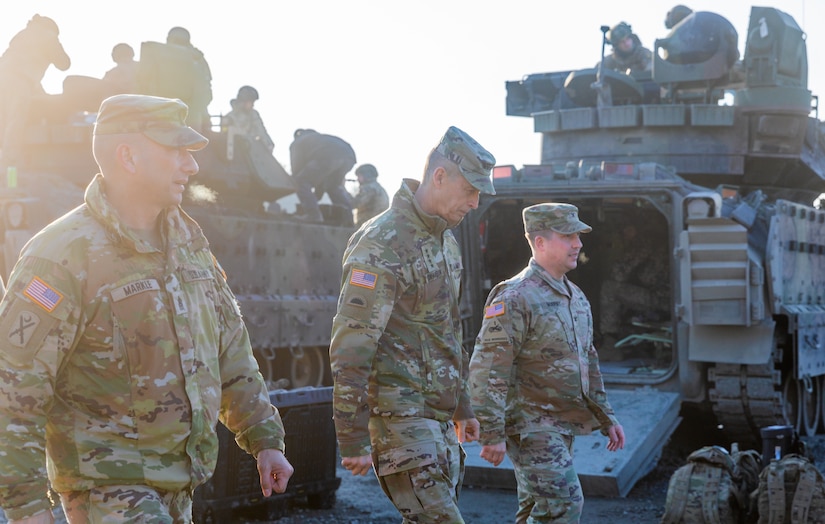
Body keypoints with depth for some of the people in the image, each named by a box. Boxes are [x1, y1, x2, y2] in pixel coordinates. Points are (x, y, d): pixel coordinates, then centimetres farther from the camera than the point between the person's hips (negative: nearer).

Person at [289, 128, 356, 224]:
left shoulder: (296, 143, 27)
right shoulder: (319, 137, 46)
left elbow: (296, 169, 23)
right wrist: (318, 194, 49)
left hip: (328, 157, -7)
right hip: (349, 155, 7)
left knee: (301, 181, 5)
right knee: (334, 186, 29)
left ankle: (313, 215, -7)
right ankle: (347, 215, 16)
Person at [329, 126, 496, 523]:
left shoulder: (445, 240, 15)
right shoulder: (382, 244, -15)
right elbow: (351, 346, -19)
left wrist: (462, 406, 26)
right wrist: (353, 438, -19)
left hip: (438, 415, 9)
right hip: (399, 412, -9)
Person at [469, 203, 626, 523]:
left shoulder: (575, 296, 14)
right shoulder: (515, 298, -16)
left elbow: (588, 363, 23)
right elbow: (488, 370, -21)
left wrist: (606, 418, 21)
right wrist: (492, 434, -24)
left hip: (563, 425, 9)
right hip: (531, 425, -9)